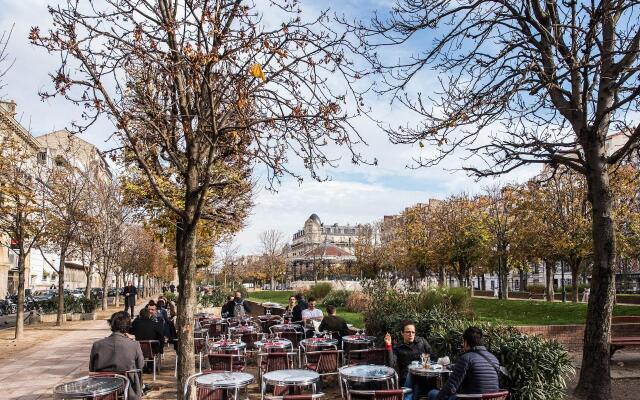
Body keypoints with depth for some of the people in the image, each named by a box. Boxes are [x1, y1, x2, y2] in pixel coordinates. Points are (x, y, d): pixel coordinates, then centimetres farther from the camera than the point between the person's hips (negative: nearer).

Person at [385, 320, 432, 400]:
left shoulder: (422, 341, 15)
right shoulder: (397, 348, 9)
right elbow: (391, 365, -6)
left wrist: (427, 357, 0)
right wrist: (388, 346, -13)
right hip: (407, 377, -1)